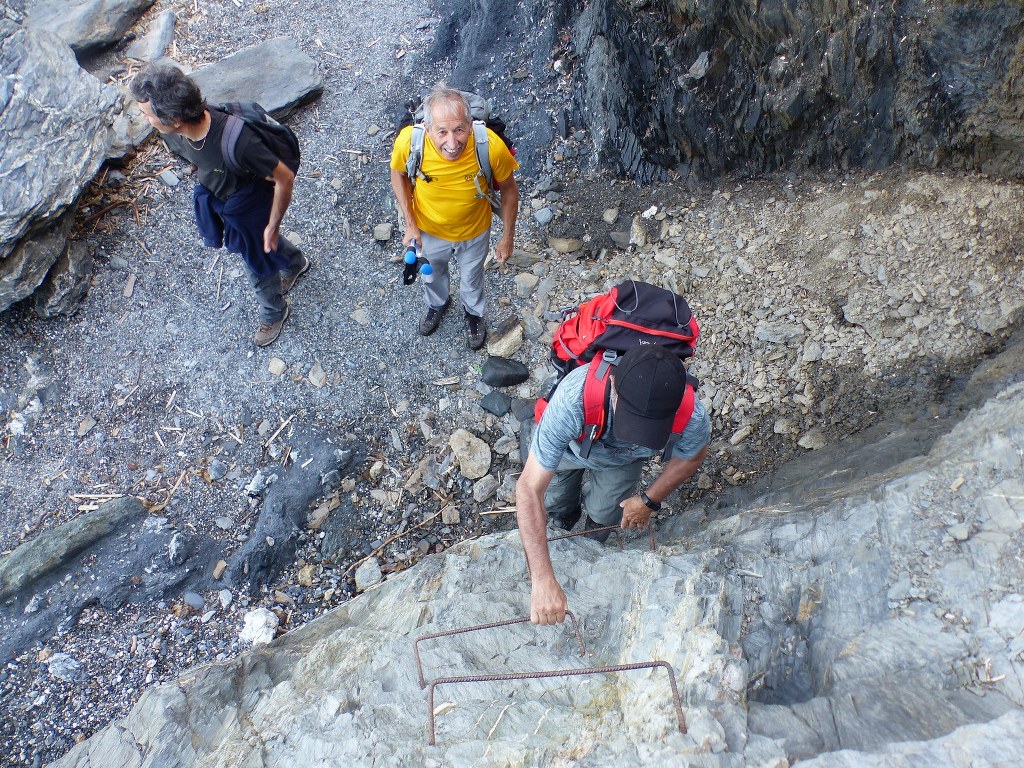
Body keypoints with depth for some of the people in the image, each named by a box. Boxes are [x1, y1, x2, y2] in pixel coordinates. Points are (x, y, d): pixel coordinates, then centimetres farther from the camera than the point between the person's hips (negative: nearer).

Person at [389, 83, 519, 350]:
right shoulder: (408, 141, -35)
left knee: (472, 277, 30)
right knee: (431, 274, 32)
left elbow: (509, 190, -16)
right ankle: (437, 304, 67)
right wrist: (410, 224, -12)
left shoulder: (492, 146, -37)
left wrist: (508, 237, -7)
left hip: (474, 232, -1)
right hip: (429, 230, 1)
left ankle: (473, 313, 64)